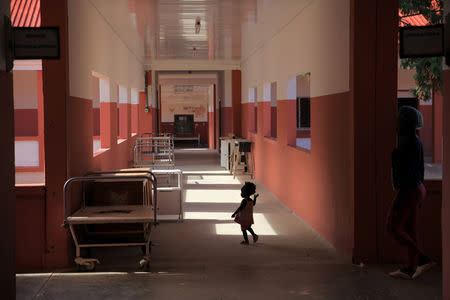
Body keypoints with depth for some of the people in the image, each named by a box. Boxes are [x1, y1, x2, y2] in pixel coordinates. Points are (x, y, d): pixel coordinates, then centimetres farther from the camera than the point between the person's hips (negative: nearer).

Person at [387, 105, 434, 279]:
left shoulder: (408, 142, -19)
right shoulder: (416, 142, 12)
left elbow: (407, 171, -23)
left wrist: (399, 197, -22)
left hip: (408, 190, -10)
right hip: (417, 189, 10)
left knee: (393, 227, -2)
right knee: (409, 230, 11)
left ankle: (423, 259, -3)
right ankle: (409, 269, 13)